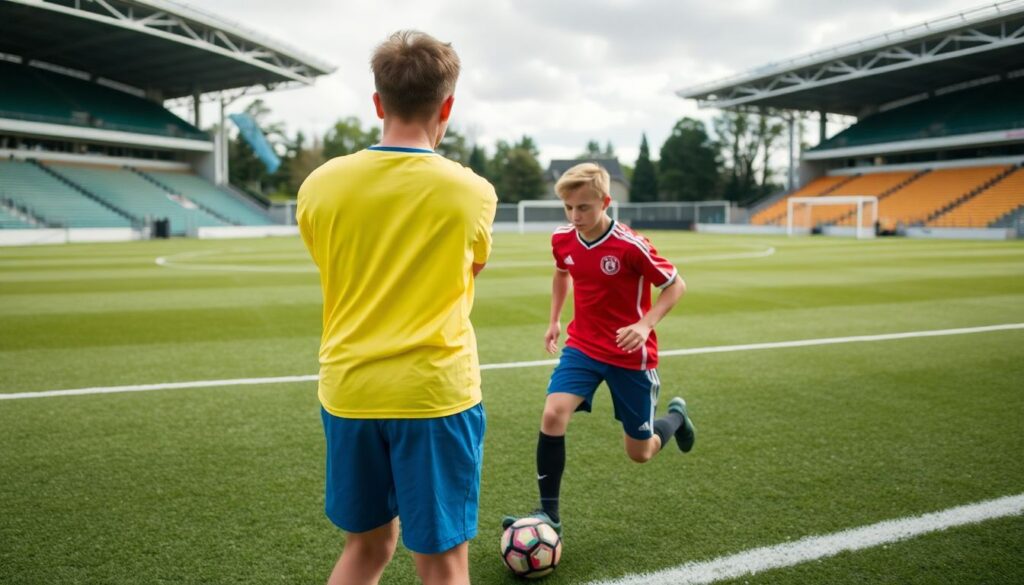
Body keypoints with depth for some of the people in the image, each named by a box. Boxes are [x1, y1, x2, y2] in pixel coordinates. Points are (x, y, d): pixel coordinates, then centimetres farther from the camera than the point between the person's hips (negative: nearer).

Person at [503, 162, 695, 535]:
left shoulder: (631, 246, -22)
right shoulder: (562, 241, -6)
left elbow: (676, 286, -11)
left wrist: (645, 325, -25)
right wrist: (554, 320, 14)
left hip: (631, 354, -3)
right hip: (583, 346, 4)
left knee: (640, 452, 7)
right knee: (553, 415, -21)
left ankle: (676, 416, 42)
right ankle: (549, 514, -8)